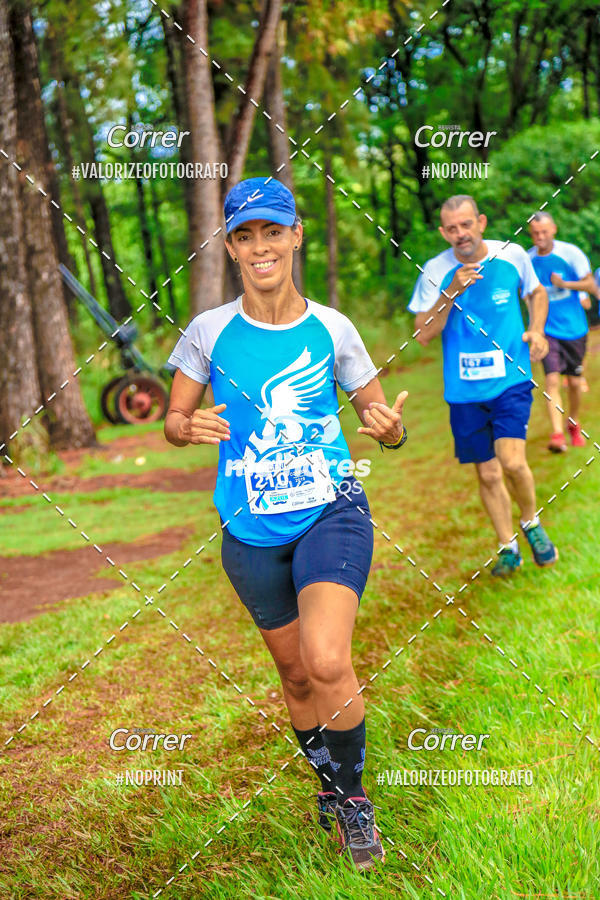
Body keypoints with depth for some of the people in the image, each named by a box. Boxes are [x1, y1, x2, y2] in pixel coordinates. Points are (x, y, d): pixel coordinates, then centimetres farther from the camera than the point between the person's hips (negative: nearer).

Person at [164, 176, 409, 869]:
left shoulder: (331, 328, -2)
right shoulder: (209, 332, -2)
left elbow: (377, 413, 8)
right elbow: (172, 420, 6)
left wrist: (391, 429, -16)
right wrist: (190, 428, -18)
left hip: (332, 510, -2)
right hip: (251, 530, 2)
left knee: (327, 661, -22)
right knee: (296, 676, 13)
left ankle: (352, 795, 3)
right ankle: (330, 783, 40)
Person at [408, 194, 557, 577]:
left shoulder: (512, 255, -2)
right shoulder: (435, 271, -5)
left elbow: (537, 291, 18)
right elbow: (423, 335, -9)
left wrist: (536, 330, 0)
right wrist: (451, 293, -22)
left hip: (512, 378, -1)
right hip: (465, 389, 1)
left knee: (512, 461, -18)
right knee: (488, 474, 7)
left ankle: (532, 523, 11)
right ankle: (508, 547, 27)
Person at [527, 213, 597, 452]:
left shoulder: (571, 253, -8)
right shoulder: (527, 258, 0)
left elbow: (591, 286, -7)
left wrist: (565, 284, -20)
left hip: (574, 327, 0)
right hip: (546, 329, 0)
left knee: (574, 382, 9)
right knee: (552, 380, -17)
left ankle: (574, 425, 34)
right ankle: (557, 434, -21)